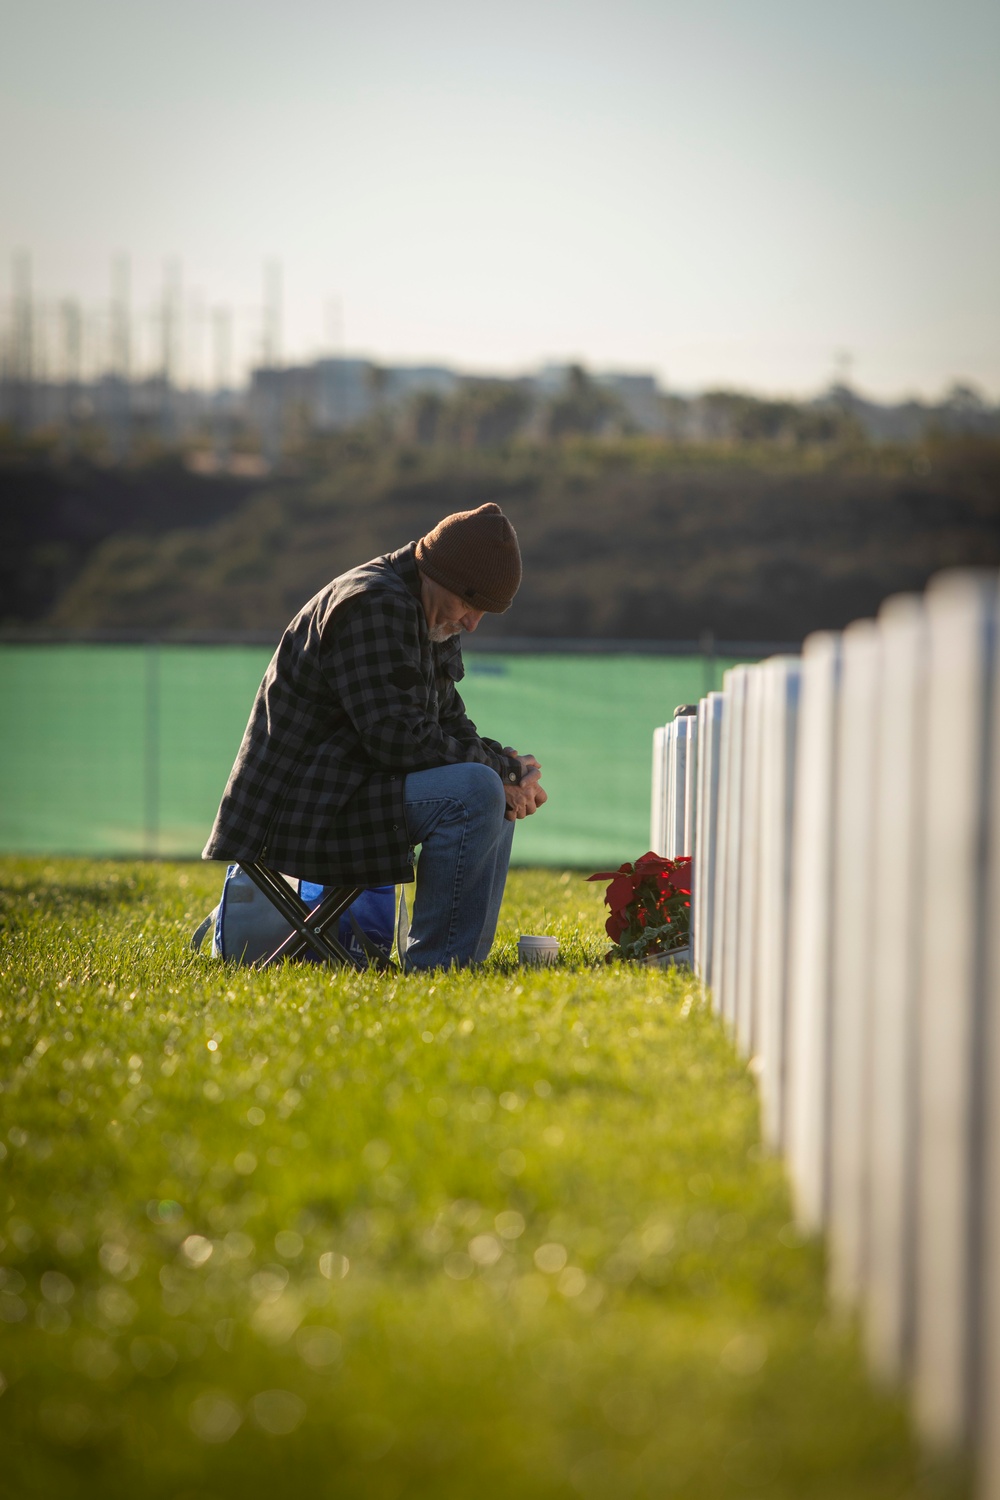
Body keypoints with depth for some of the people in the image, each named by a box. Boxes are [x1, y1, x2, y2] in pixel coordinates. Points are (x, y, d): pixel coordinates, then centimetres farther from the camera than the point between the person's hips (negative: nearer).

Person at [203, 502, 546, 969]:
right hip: (304, 813, -11)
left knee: (501, 796, 14)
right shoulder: (373, 604, -19)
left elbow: (449, 723, 16)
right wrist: (503, 767, -16)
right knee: (473, 790, -27)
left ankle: (466, 956, 10)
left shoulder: (427, 615, 14)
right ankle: (435, 966, -24)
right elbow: (399, 740, -25)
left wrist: (510, 771, -5)